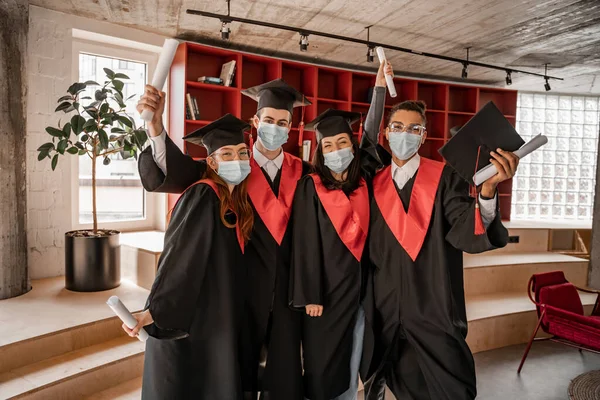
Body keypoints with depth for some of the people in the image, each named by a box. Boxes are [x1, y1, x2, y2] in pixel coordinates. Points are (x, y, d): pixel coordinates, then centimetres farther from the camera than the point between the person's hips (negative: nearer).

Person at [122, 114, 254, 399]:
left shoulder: (239, 200, 4)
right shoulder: (202, 197, -19)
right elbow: (177, 256, -25)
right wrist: (154, 310, -28)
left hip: (222, 316, 8)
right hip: (188, 315, -7)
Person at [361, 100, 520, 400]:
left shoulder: (445, 177, -5)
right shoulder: (374, 183, 4)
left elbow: (464, 234, -17)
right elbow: (367, 244, 6)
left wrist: (487, 188, -34)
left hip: (434, 310, -2)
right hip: (385, 312, 3)